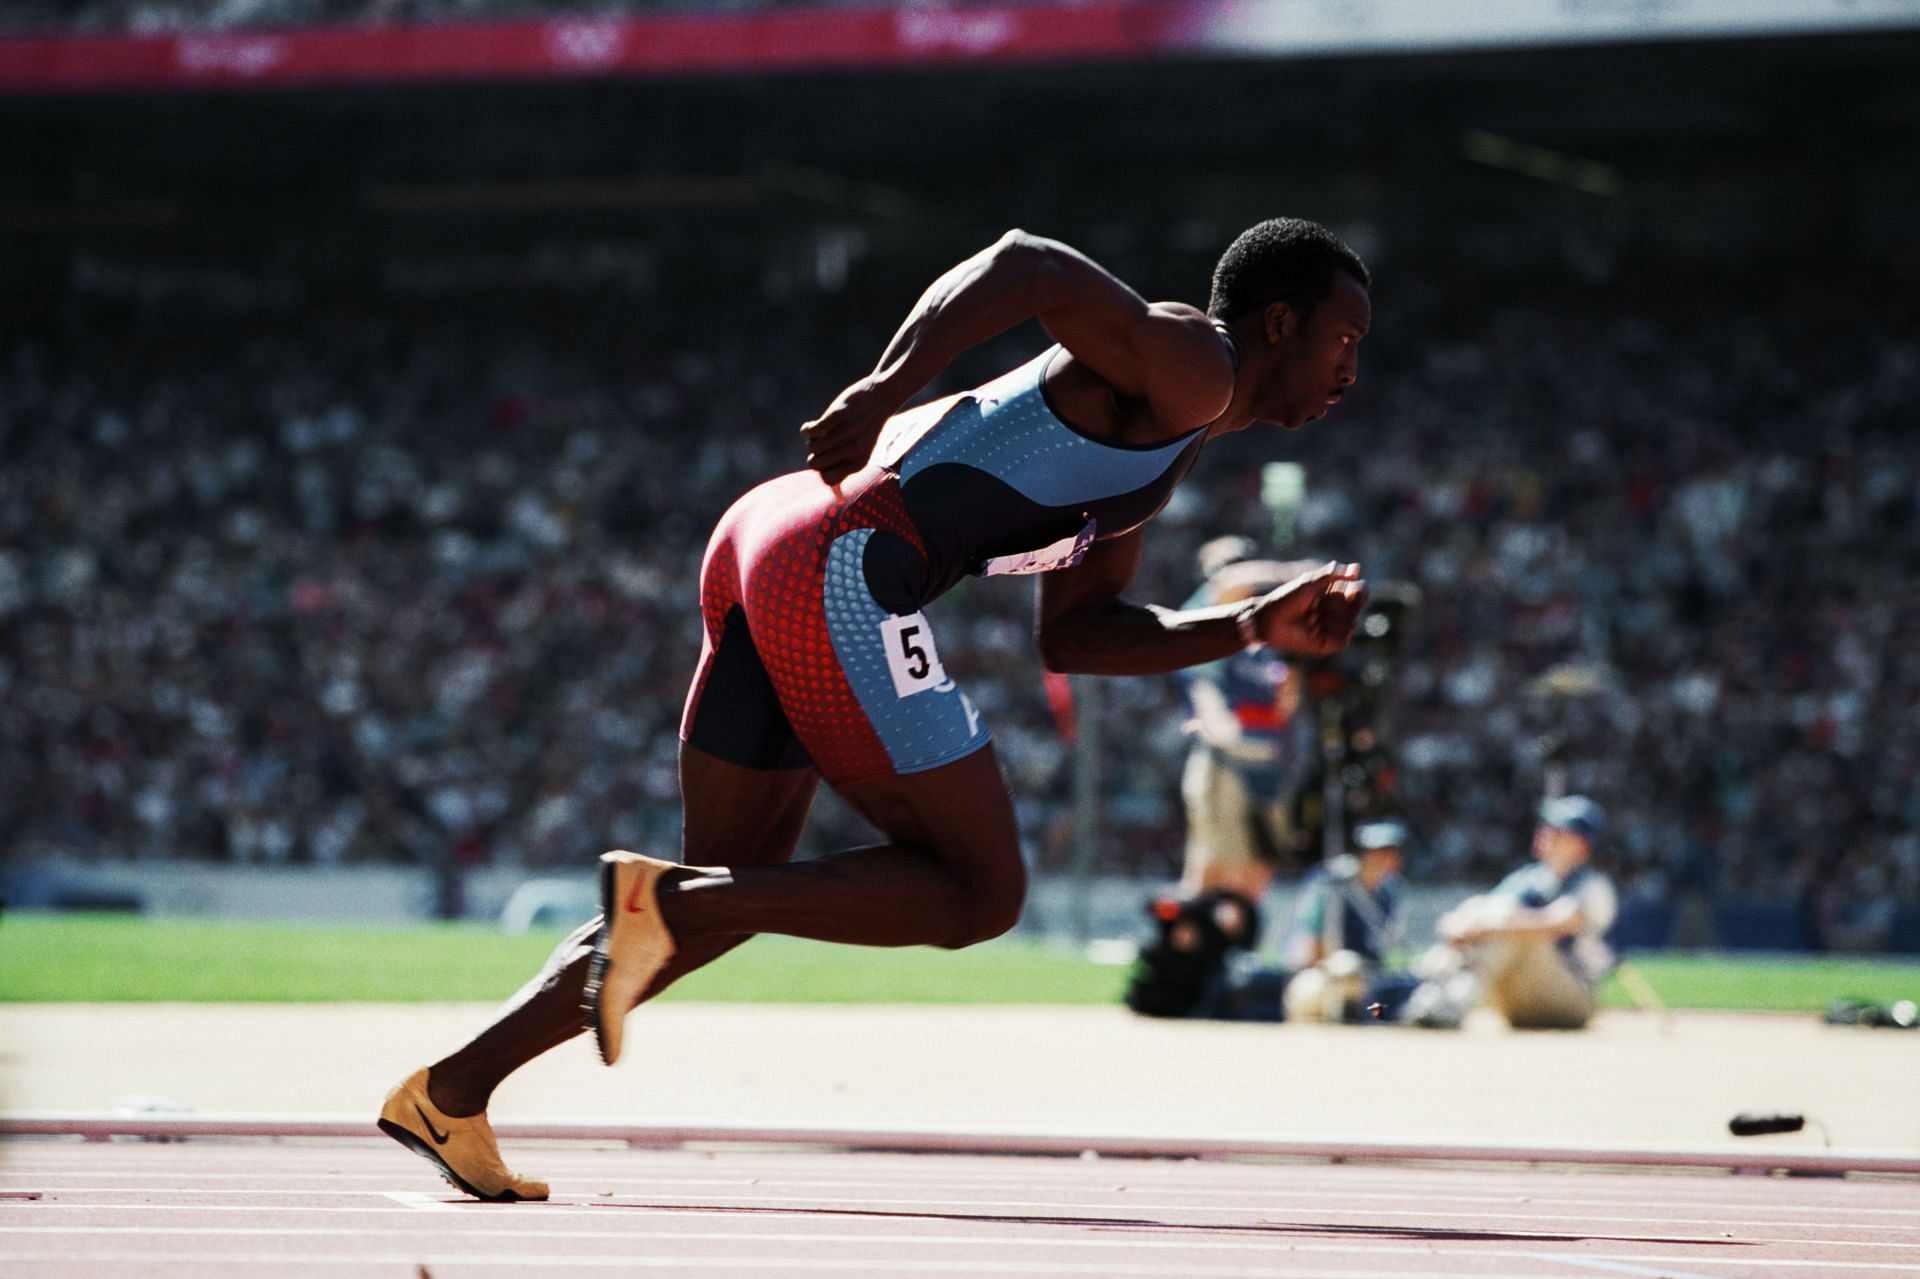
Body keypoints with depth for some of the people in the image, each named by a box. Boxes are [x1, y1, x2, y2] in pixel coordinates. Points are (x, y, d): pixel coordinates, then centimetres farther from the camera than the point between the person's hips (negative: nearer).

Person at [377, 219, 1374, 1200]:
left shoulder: (1158, 448, 29)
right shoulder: (1190, 366, -1)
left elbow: (1071, 636, 32)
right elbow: (1024, 264, -17)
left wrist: (1259, 627, 25)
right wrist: (887, 387, -27)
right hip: (841, 567, -10)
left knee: (726, 900, 16)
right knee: (978, 894, -4)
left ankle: (450, 1088, 12)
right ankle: (661, 900, -13)